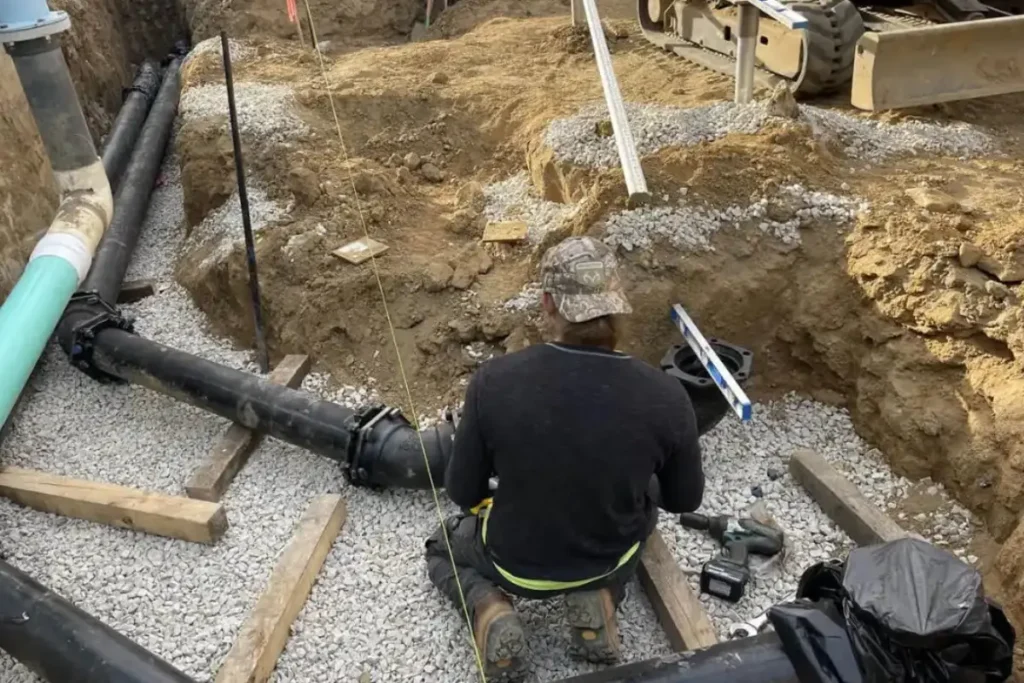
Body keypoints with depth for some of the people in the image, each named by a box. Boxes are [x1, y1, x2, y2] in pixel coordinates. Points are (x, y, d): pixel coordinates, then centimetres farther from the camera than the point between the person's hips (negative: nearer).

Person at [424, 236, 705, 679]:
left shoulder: (494, 381, -28)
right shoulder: (665, 397, -25)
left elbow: (463, 493, -13)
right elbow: (685, 500, -7)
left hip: (515, 563, -1)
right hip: (609, 559, 1)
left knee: (442, 547, 33)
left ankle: (489, 609, 2)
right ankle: (599, 598, 11)